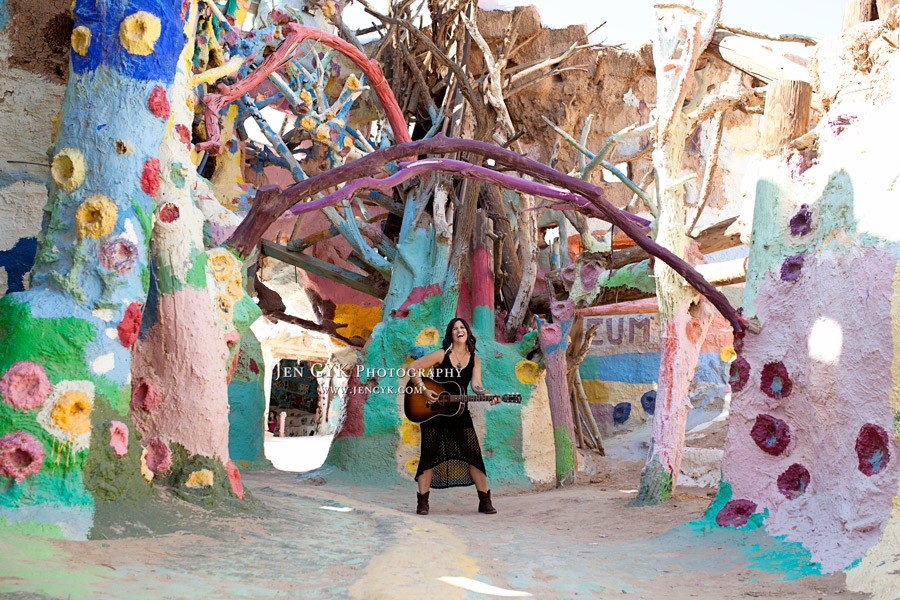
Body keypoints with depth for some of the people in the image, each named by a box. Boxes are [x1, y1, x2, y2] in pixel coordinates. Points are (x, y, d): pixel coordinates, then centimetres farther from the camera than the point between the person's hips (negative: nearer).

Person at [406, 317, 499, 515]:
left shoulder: (474, 359, 5)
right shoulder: (441, 355, -7)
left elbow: (476, 385, -5)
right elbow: (412, 368, -7)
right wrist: (424, 390, -15)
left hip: (459, 412, 3)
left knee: (474, 453, -4)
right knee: (429, 455, 0)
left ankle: (485, 501, 4)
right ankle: (422, 502, 8)